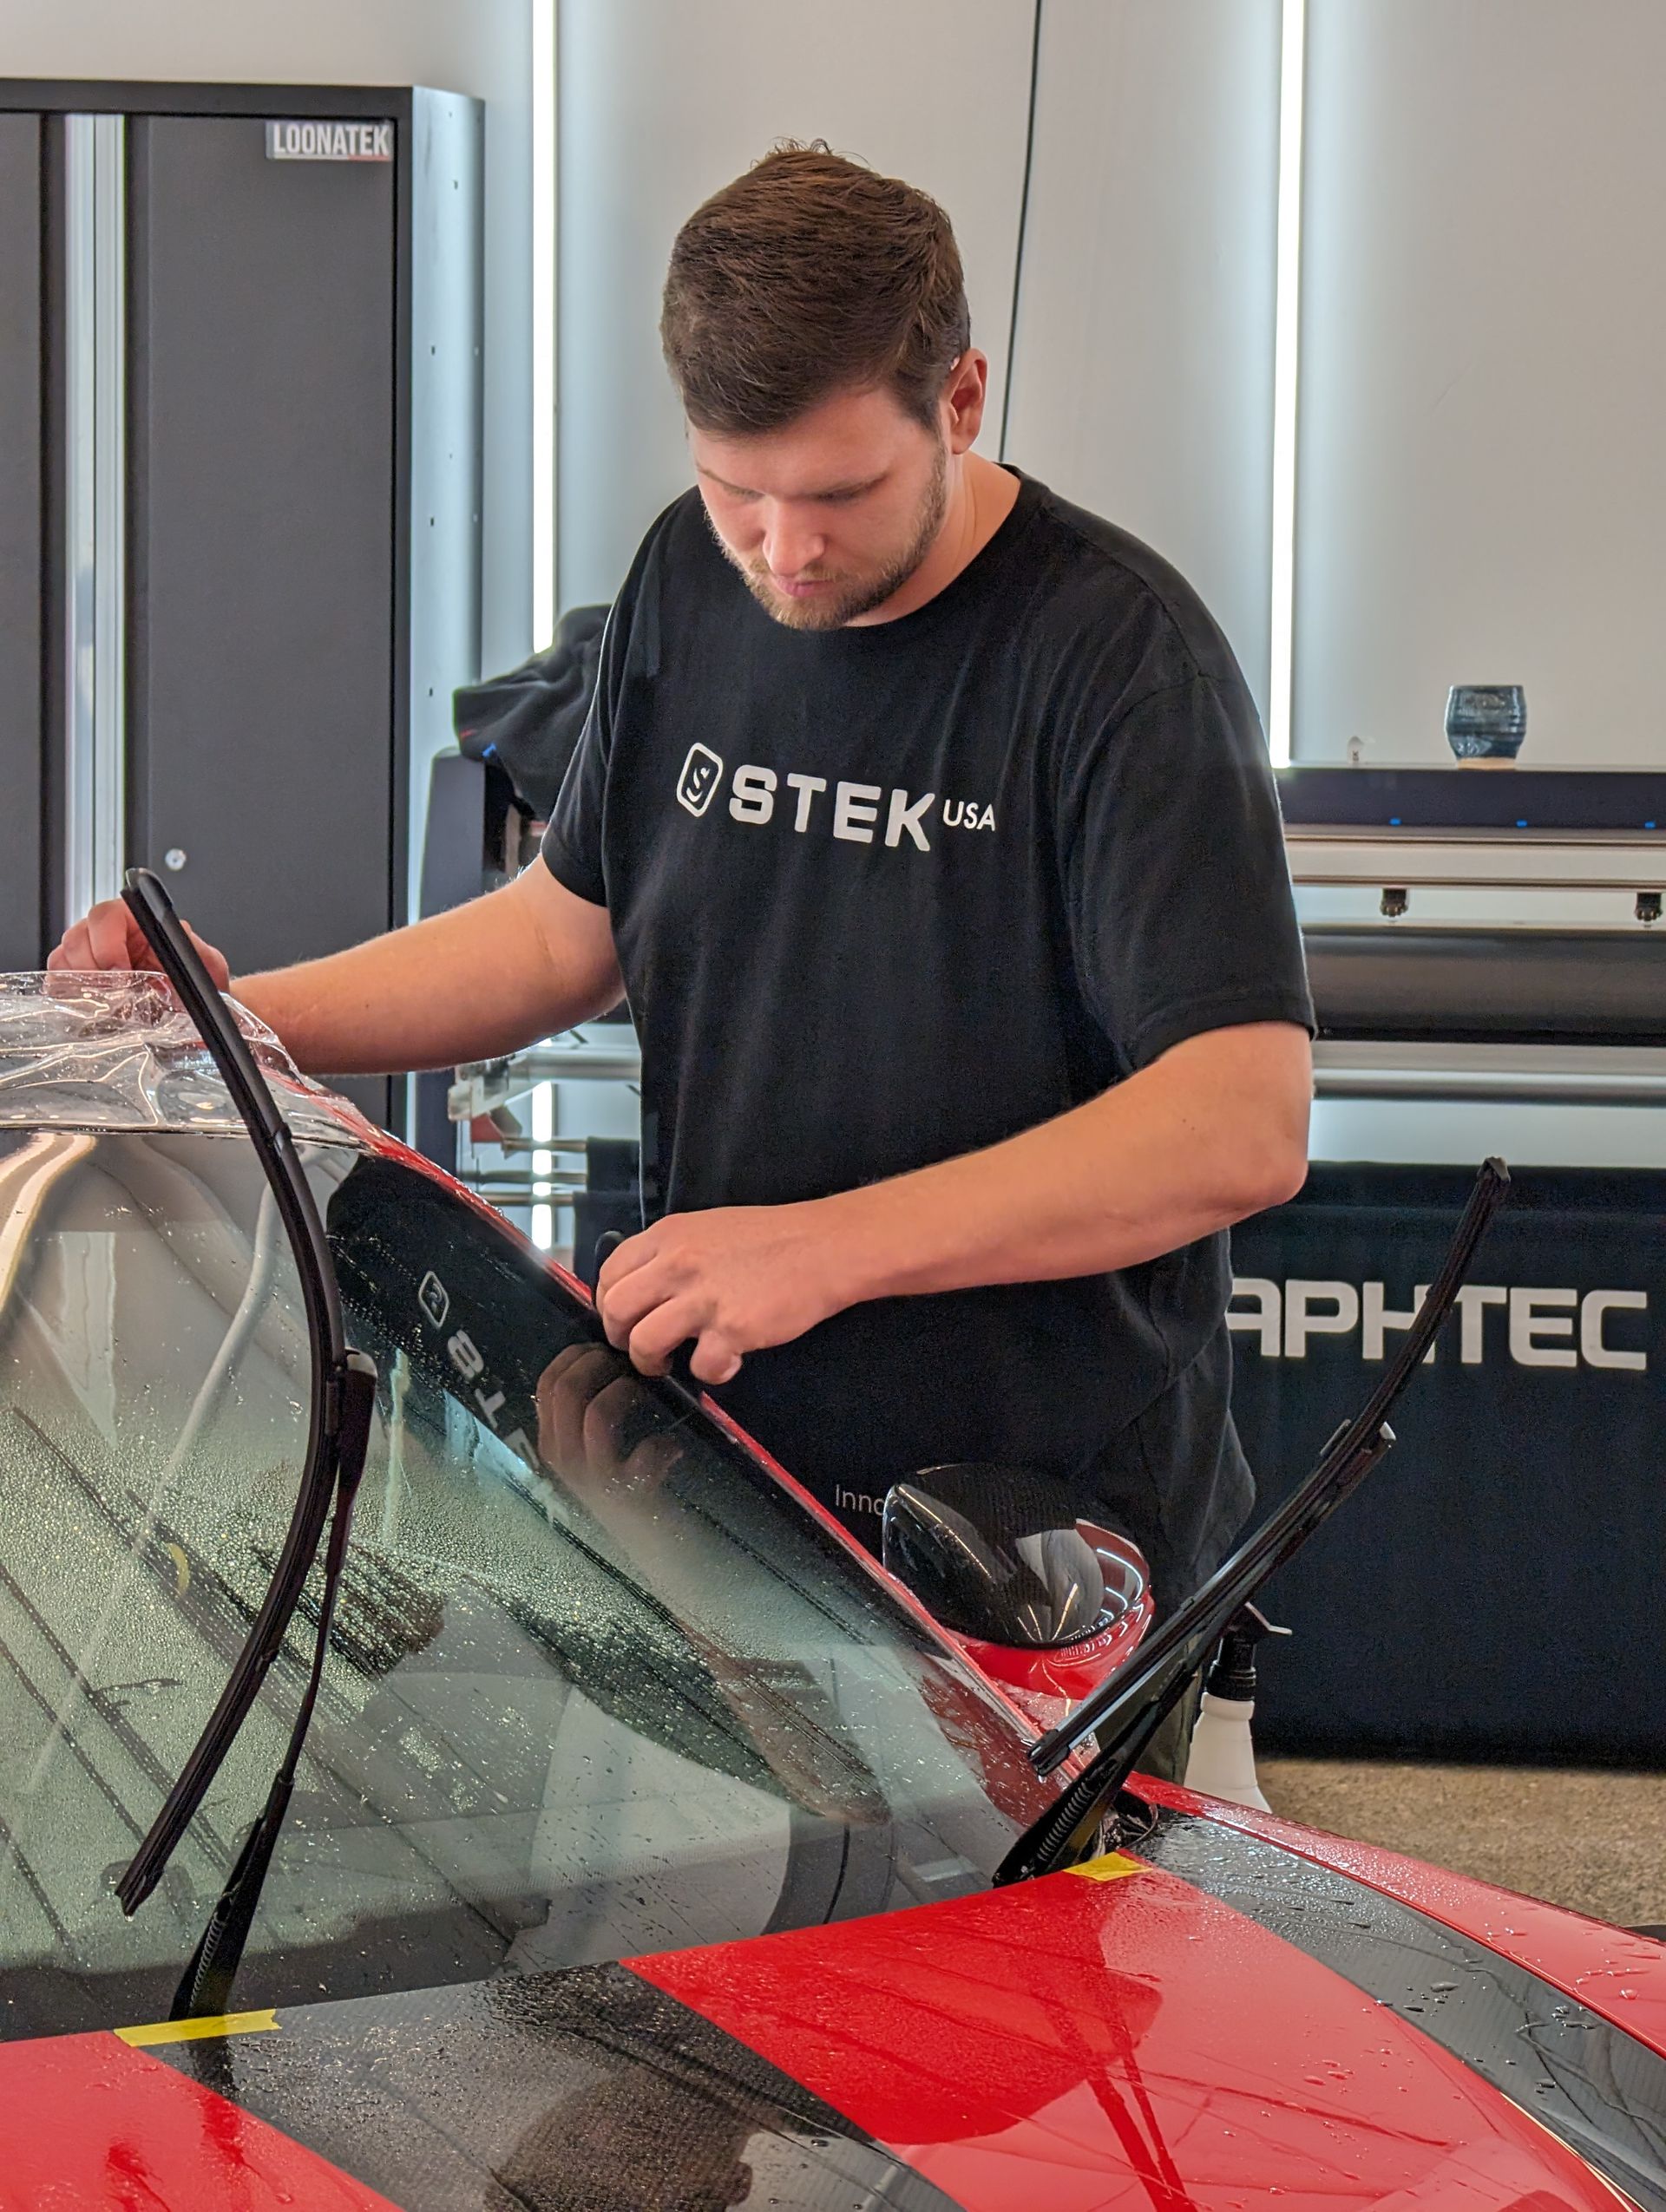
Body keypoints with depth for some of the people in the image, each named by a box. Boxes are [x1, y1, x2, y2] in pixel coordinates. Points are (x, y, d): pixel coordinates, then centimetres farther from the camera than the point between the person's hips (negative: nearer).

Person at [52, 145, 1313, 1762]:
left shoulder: (1116, 650, -15)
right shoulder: (690, 581, 6)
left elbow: (1247, 1126, -23)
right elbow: (575, 921, 20)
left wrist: (827, 1245, -29)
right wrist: (247, 1017, 6)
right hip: (723, 1473, 5)